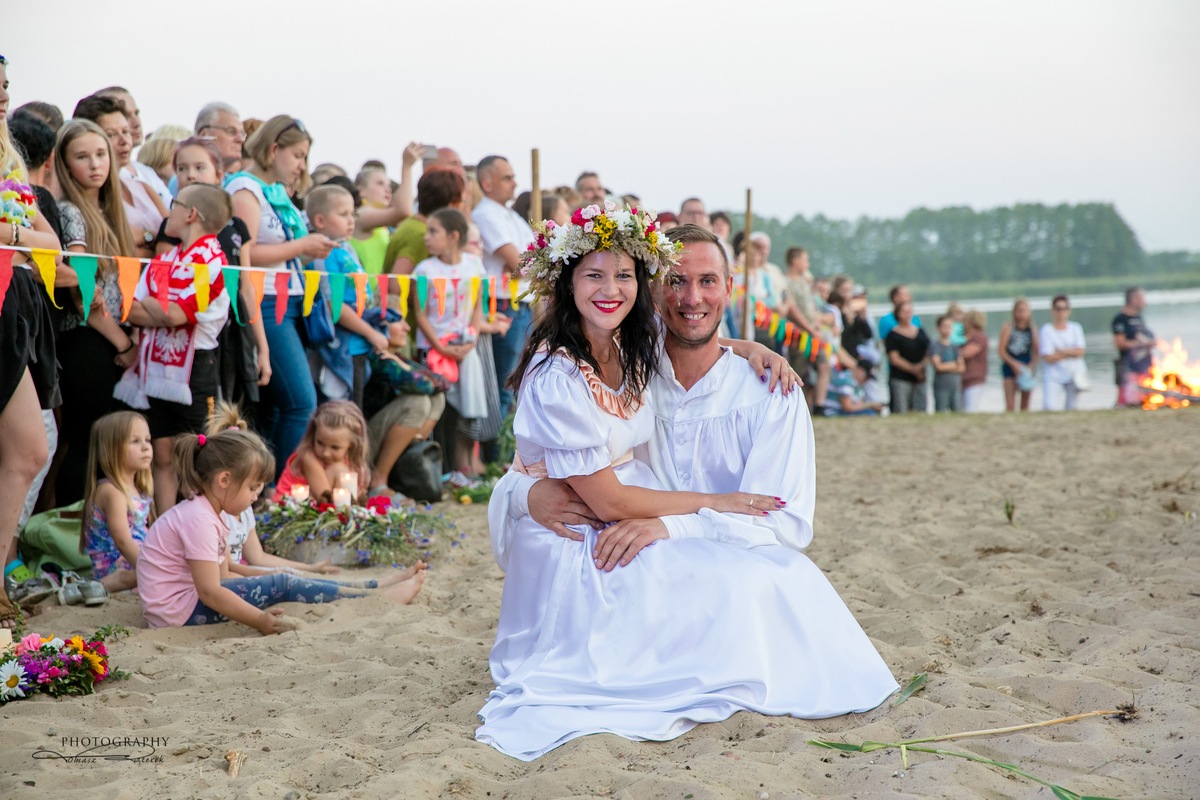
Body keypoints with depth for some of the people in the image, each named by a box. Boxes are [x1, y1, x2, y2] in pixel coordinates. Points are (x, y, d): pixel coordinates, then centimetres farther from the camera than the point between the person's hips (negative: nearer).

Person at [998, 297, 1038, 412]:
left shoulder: (1032, 329, 2)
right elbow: (1001, 350, -7)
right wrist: (1014, 364, -15)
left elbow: (1036, 351, 5)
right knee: (1010, 405, -8)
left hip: (1027, 367, 3)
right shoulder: (1008, 327, -6)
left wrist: (1031, 366, -11)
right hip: (1010, 367, -3)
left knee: (1025, 404, 8)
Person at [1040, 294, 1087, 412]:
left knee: (1071, 409, 1)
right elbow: (1048, 358, -12)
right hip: (1053, 377, -3)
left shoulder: (1076, 328, 8)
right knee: (1051, 408, -17)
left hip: (1074, 374, 3)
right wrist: (1070, 353, -5)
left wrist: (1060, 351, -11)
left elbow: (1081, 351, -4)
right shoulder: (1046, 330, -4)